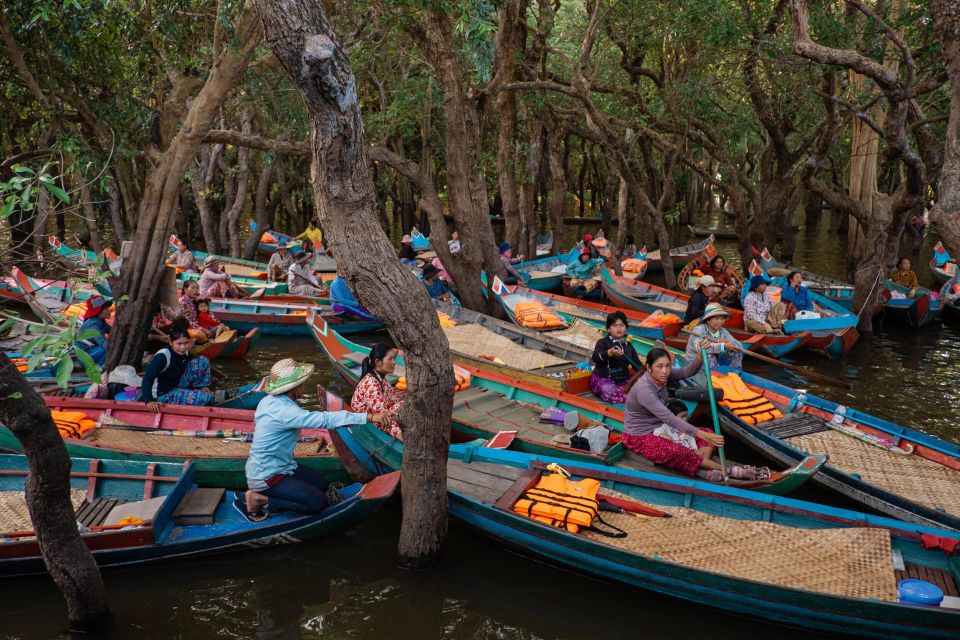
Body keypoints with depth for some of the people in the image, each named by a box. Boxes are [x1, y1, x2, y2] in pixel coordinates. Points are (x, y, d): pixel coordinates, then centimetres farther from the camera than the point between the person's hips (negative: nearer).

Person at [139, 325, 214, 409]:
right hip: (164, 394, -8)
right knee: (207, 397, -25)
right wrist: (149, 400, -45)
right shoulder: (163, 356, -28)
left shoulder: (184, 352, -6)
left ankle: (203, 389, 3)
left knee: (203, 360, -4)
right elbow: (148, 378, -33)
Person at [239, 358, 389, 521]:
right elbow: (325, 419, -37)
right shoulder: (284, 411, -29)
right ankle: (259, 500, -5)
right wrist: (369, 417, -39)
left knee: (323, 484, 12)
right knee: (318, 502, -11)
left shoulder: (269, 400, 0)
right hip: (267, 477, -10)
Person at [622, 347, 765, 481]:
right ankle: (728, 470, -23)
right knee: (678, 452, -33)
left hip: (659, 428, 9)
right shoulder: (643, 389, -29)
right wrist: (701, 434, -37)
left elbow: (687, 372, -13)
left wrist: (700, 355, -34)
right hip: (639, 437, -9)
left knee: (708, 434, -1)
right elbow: (669, 418, -33)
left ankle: (702, 470, -26)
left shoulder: (661, 376, -5)